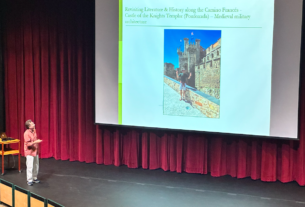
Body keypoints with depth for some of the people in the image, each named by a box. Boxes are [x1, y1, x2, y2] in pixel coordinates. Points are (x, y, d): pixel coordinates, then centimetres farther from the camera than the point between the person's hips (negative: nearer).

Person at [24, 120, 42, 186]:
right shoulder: (26, 133, -19)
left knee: (36, 166, 13)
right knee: (30, 166, -5)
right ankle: (29, 180, 3)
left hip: (35, 151, 8)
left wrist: (38, 141, 7)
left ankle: (34, 178, 25)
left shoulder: (34, 130, 5)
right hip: (29, 152, -8)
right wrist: (35, 142, -28)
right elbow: (28, 144, -21)